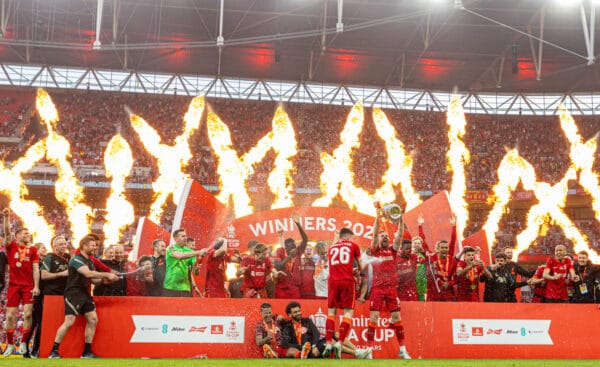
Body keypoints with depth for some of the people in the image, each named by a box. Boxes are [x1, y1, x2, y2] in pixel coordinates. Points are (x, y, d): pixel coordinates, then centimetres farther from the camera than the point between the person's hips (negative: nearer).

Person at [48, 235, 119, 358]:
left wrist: (104, 279, -1)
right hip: (73, 293, -9)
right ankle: (54, 352, -4)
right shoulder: (76, 259, -13)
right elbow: (88, 274, -26)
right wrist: (107, 274, -22)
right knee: (69, 322, -14)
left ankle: (87, 352, 9)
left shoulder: (90, 261, 15)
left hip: (85, 294, 9)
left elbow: (92, 280, 19)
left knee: (93, 320, 2)